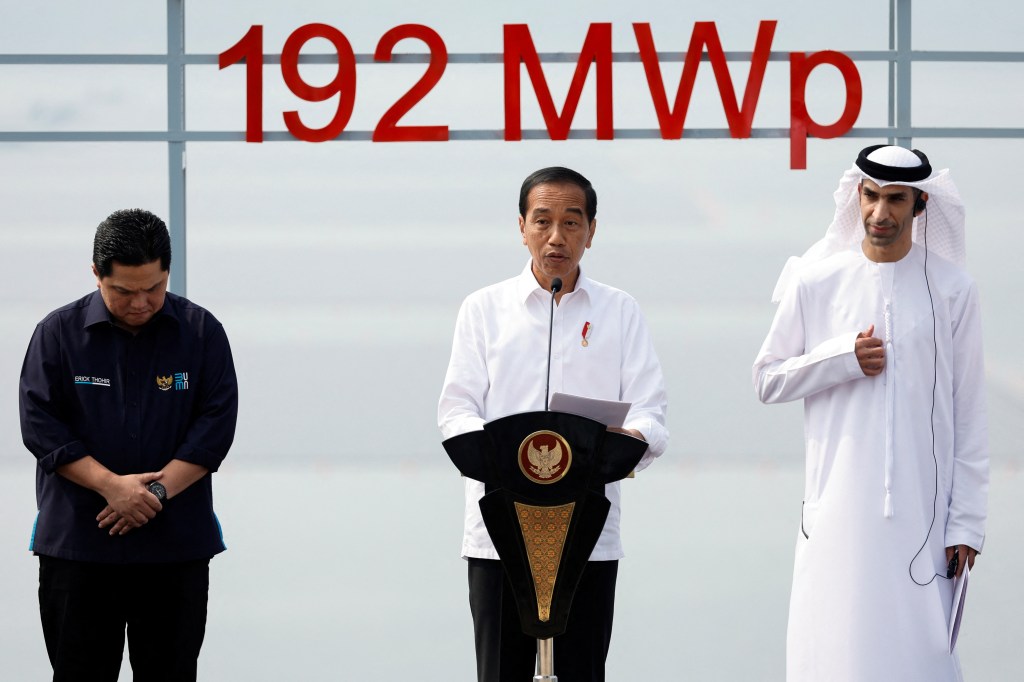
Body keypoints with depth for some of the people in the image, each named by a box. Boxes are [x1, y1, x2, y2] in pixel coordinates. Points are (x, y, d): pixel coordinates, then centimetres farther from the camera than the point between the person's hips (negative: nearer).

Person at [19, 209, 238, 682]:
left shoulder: (201, 332, 2)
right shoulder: (58, 333, 0)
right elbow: (39, 425, -5)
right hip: (77, 546, -1)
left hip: (176, 548, 1)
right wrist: (112, 486, -16)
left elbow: (216, 425, -3)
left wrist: (156, 491, -14)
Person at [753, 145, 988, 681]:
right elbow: (767, 380, 8)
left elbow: (969, 415, 4)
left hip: (921, 510, 0)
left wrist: (967, 520, 0)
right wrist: (844, 357, -8)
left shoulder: (950, 290, 3)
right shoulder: (815, 283, 5)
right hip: (837, 509, 1)